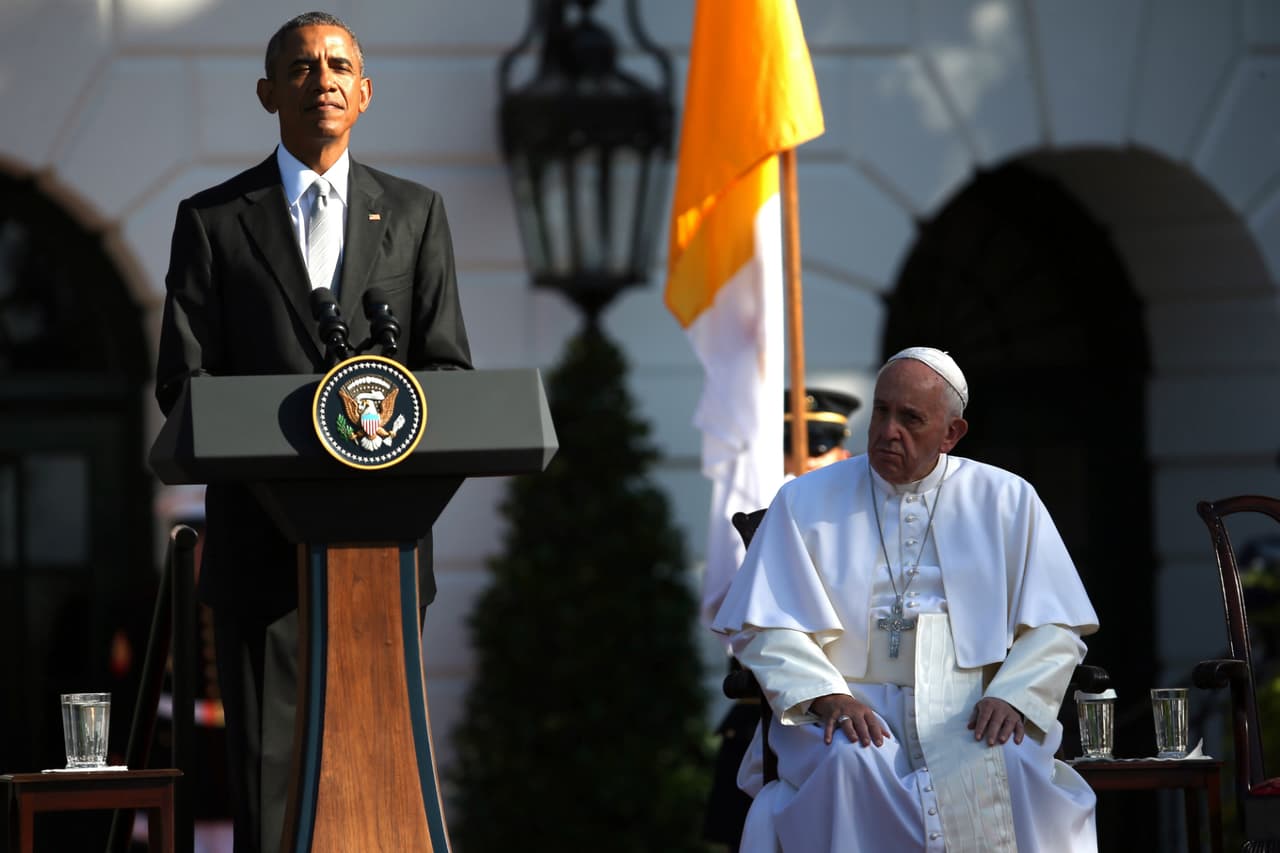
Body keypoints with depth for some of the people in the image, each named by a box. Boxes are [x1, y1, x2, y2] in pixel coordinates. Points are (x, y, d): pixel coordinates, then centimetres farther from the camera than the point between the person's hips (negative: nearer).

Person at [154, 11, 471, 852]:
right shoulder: (213, 220, 7)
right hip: (262, 537, -2)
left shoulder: (416, 213, 12)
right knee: (268, 766, -3)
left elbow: (447, 367, 8)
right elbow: (183, 381, 2)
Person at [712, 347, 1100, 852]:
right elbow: (763, 628, 2)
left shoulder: (1005, 502, 10)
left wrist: (1011, 697, -12)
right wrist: (828, 696, -15)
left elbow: (1055, 627, 7)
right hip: (852, 712, 0)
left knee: (1010, 766, -32)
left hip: (970, 715, 0)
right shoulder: (806, 502, 9)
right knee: (851, 764, -34)